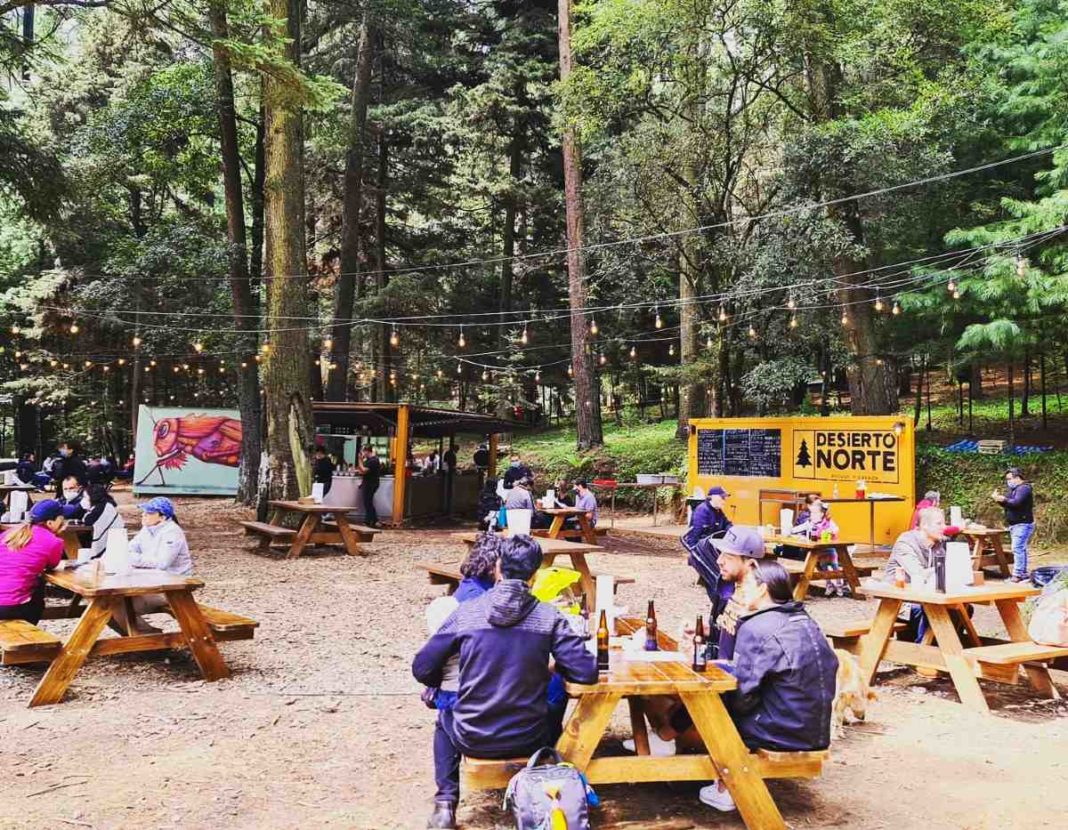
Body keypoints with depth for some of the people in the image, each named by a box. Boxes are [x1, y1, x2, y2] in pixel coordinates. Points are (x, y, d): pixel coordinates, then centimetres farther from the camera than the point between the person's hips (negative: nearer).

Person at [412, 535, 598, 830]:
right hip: (527, 740, 1)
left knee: (445, 719, 34)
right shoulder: (549, 617, -10)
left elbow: (422, 669, -6)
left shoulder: (466, 612, -10)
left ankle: (446, 804, 19)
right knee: (553, 717, 34)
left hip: (472, 740, 0)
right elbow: (586, 673, -12)